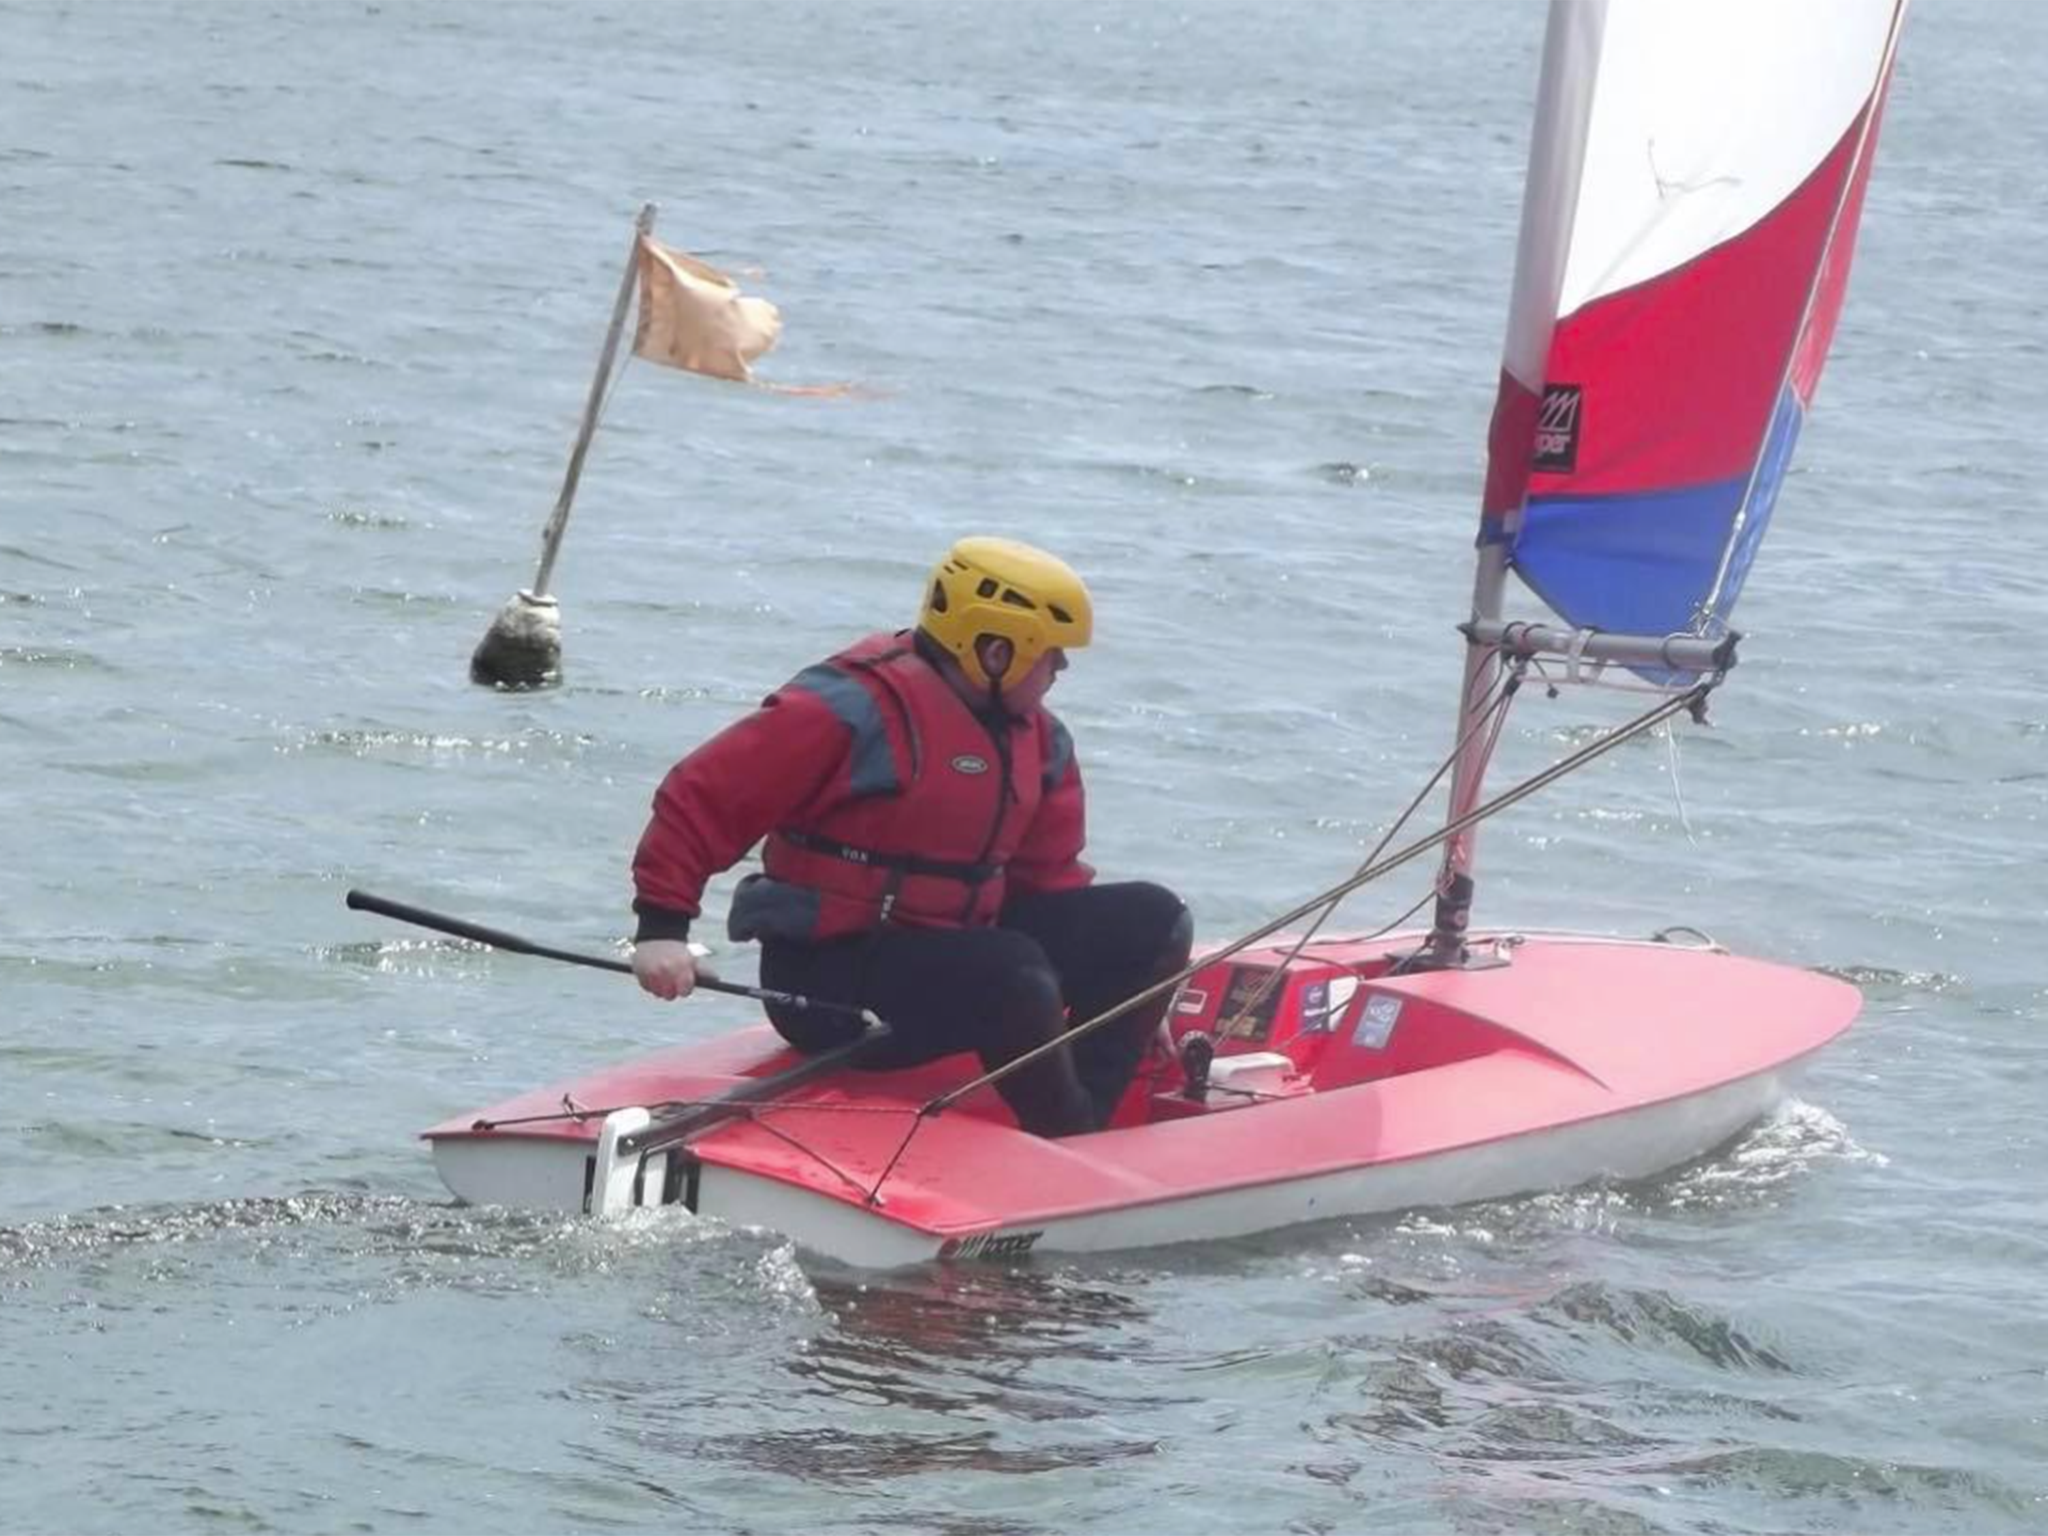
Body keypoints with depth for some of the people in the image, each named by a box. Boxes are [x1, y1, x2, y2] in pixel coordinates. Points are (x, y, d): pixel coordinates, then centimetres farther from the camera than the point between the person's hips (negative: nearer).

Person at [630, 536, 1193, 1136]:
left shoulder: (1038, 740, 9)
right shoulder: (851, 711, -17)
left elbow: (1049, 877, 16)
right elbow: (701, 796, -16)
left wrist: (1131, 997, 11)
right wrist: (662, 926, -24)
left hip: (955, 952, 9)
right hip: (829, 986, -9)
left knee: (1152, 920, 0)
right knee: (1014, 974, -34)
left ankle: (1084, 1127, -9)